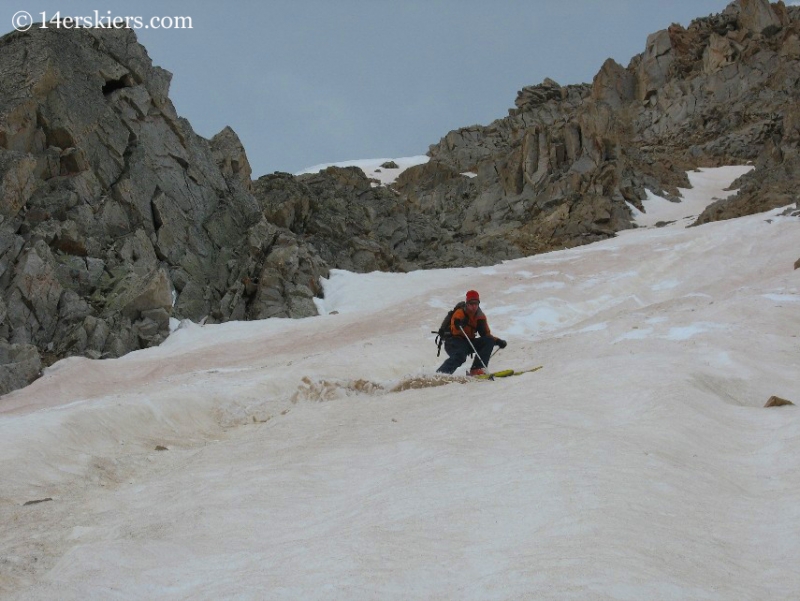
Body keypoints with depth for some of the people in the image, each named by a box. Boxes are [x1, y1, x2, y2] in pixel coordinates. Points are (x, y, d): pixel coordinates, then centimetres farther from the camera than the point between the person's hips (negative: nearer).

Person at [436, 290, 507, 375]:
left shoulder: (480, 316, 6)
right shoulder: (459, 313, -12)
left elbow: (486, 334, 9)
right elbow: (454, 332, -23)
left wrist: (497, 341, -6)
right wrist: (458, 326, -44)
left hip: (469, 343, 7)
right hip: (454, 342, -7)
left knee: (489, 341, -11)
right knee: (460, 356, -36)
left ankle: (477, 369, -18)